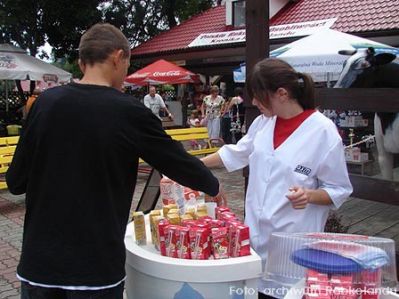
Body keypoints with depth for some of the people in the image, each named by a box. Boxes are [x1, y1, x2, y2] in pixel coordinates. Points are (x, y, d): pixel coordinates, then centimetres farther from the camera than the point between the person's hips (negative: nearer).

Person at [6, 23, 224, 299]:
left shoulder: (46, 102, -4)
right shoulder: (129, 113, -12)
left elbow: (16, 182, 0)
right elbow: (179, 163, -2)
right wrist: (213, 187, 16)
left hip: (39, 261, 4)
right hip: (97, 266, -3)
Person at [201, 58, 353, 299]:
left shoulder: (323, 131, -14)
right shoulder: (264, 122, 3)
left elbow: (339, 191, -7)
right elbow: (237, 153, 19)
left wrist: (309, 195, -26)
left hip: (294, 240, -5)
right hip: (257, 233, 5)